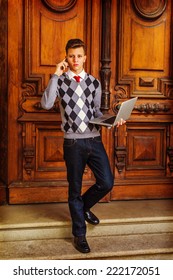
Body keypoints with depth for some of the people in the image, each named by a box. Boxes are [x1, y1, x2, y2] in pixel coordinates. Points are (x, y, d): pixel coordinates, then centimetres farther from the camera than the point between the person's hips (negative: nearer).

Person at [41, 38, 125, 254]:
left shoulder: (94, 82, 10)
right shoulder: (60, 81, -1)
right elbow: (46, 104, -18)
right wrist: (56, 75, -16)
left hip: (94, 140, 4)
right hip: (73, 142, -3)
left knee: (107, 182, 0)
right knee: (75, 189, 7)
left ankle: (84, 206, 33)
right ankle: (79, 234, 25)